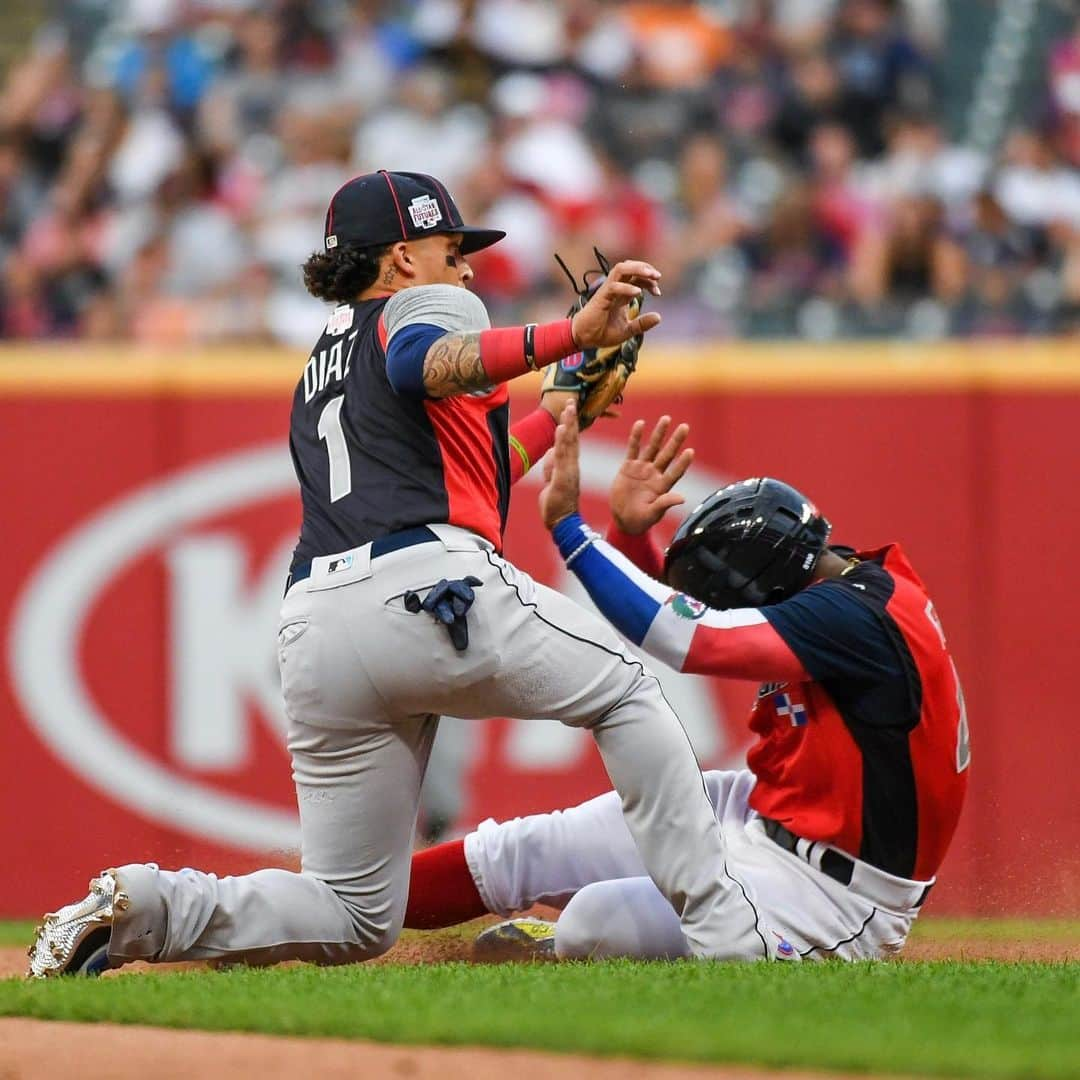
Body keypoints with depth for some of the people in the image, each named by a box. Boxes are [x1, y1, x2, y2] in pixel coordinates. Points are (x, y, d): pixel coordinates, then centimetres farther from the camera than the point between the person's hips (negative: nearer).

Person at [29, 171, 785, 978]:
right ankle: (720, 931, 4)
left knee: (353, 920, 10)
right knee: (625, 691, 14)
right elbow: (424, 366, -15)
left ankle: (143, 909, -10)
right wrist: (572, 334, -27)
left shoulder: (317, 379, 35)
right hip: (433, 591, -7)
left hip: (314, 633, 7)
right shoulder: (426, 306, 12)